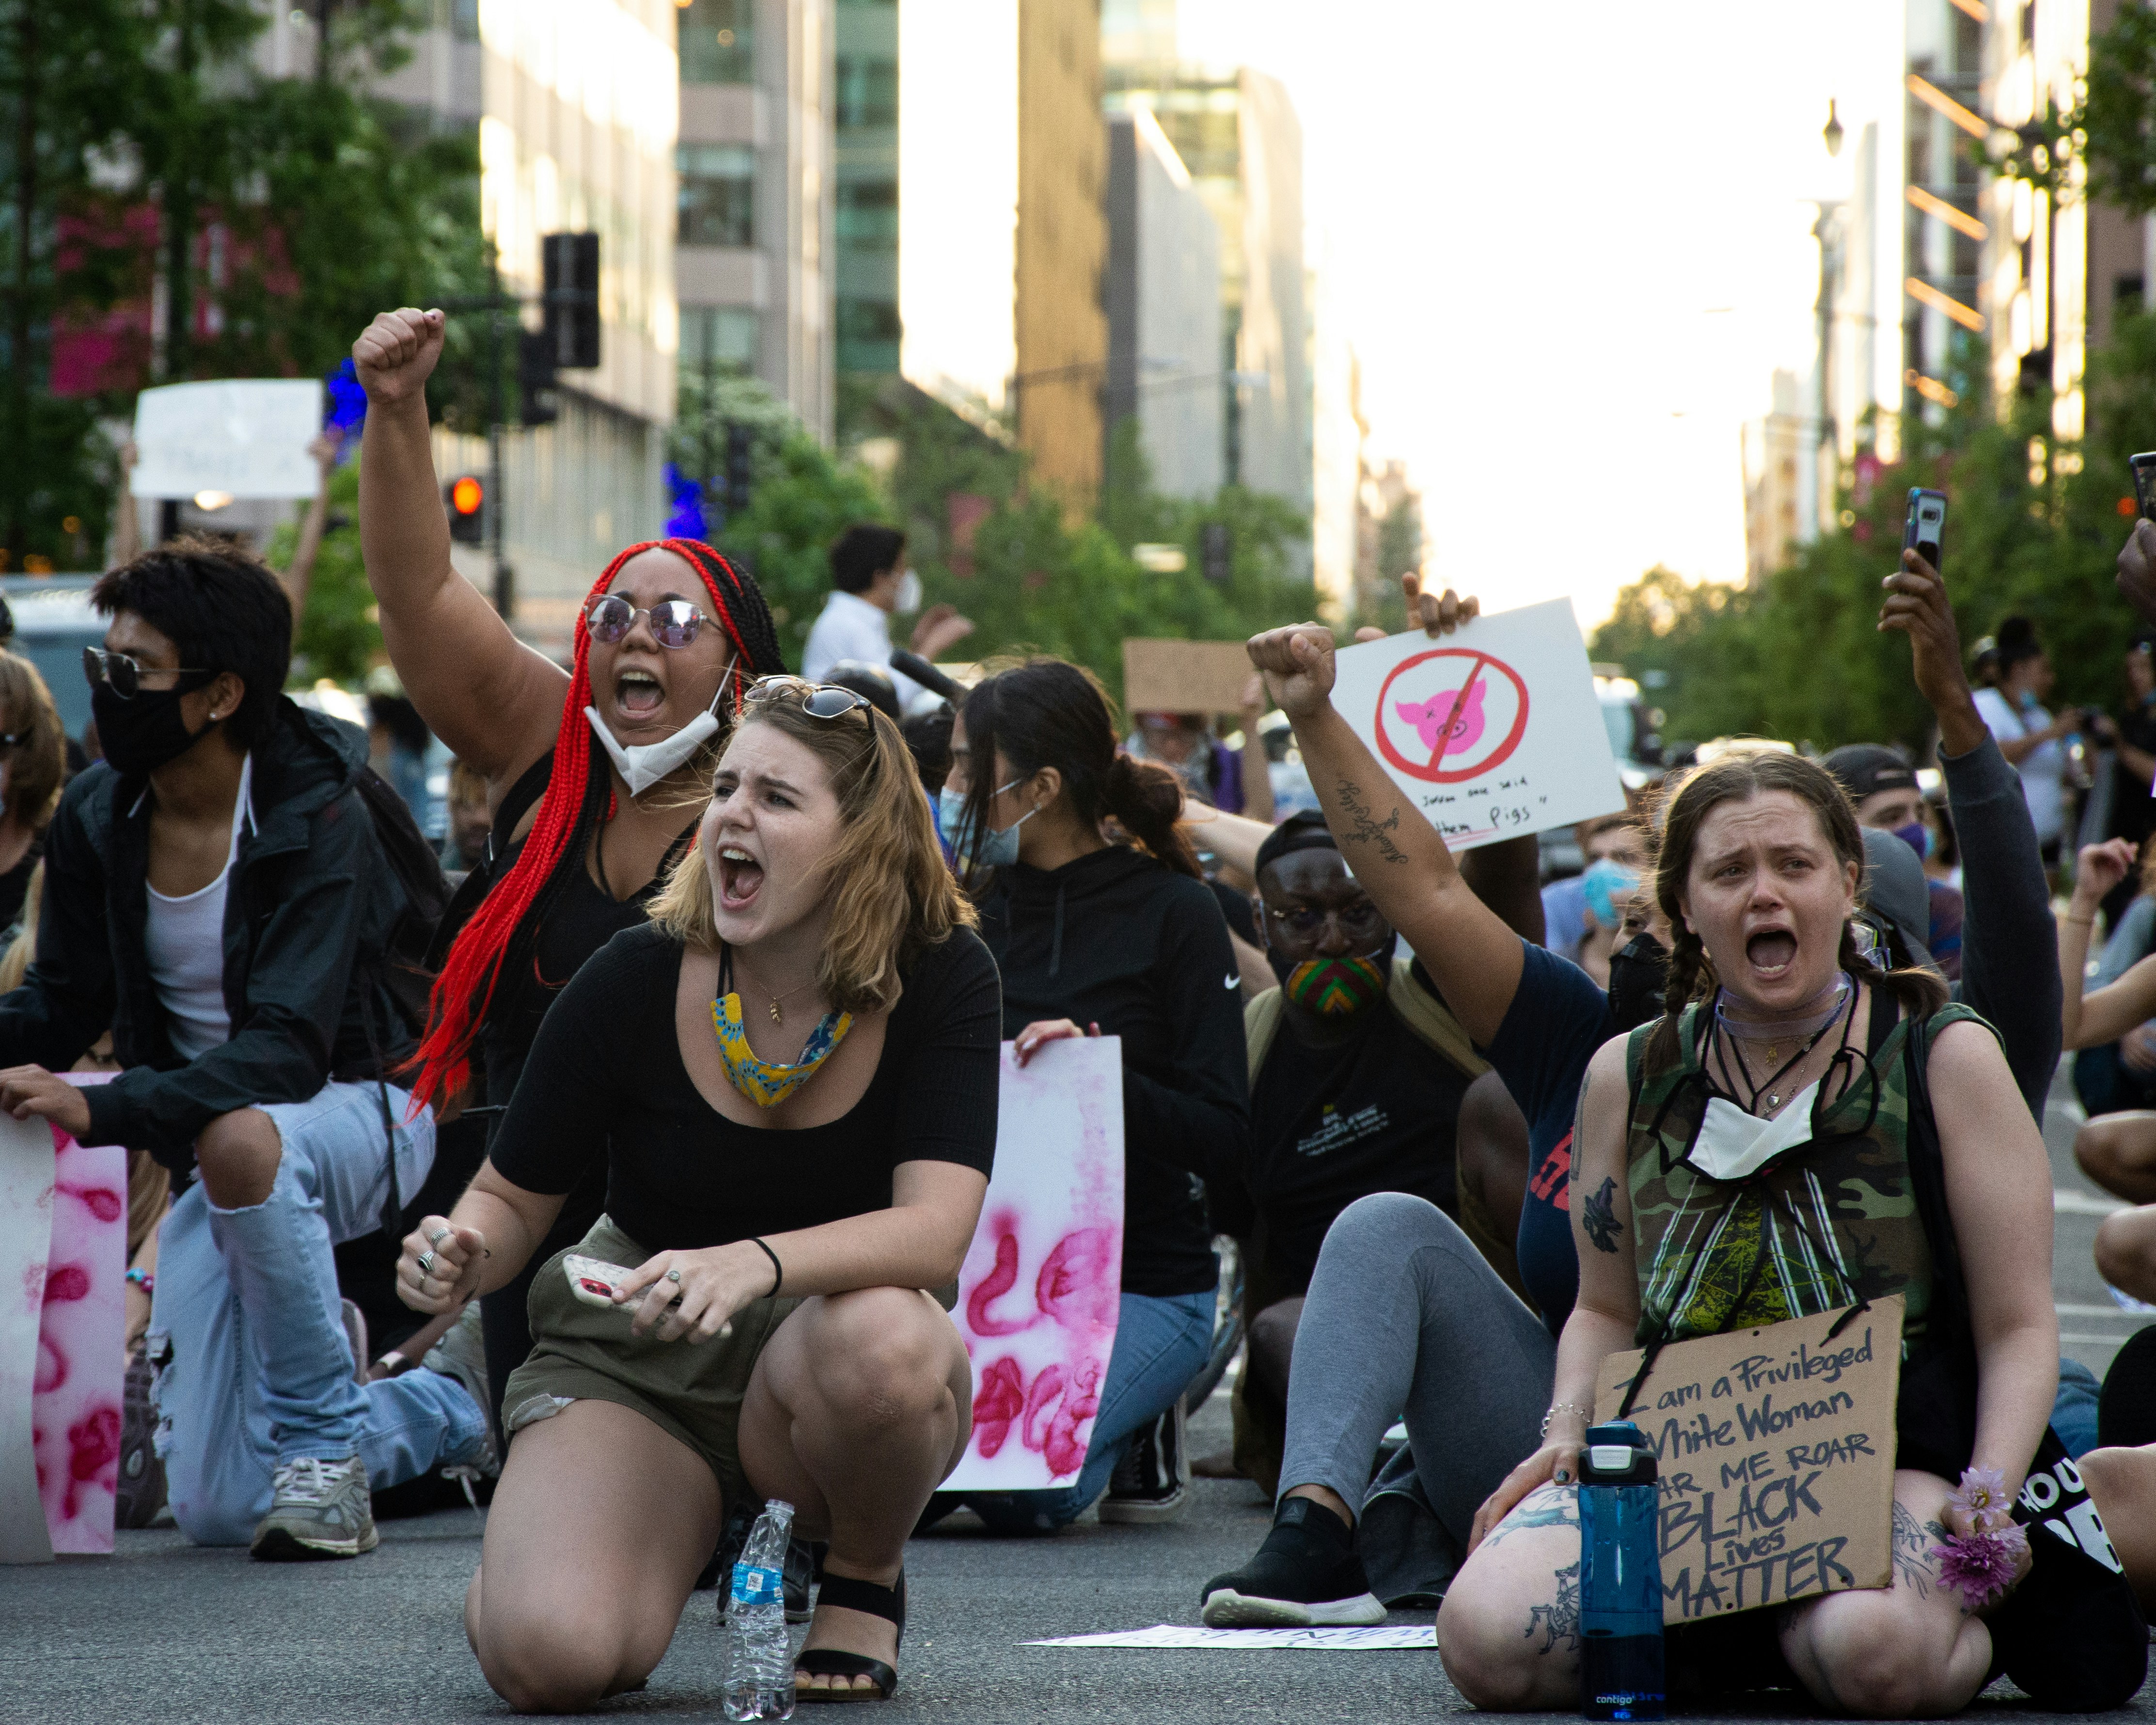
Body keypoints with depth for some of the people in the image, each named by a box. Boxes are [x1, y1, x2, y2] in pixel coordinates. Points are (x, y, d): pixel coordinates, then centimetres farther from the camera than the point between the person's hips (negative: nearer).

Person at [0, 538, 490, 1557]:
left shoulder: (318, 821, -22)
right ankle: (453, 1410, 27)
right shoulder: (96, 820, -5)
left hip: (357, 1117, -6)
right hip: (214, 1144, 6)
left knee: (240, 1141, -43)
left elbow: (287, 1052, -32)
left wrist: (101, 1110, -44)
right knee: (213, 1509, -2)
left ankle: (323, 1441, -22)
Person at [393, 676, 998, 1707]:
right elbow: (514, 1201, -1)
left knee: (884, 1339, -39)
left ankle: (864, 1574, -3)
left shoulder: (941, 977, -13)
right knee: (548, 1660, -27)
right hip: (631, 1365, 0)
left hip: (836, 1339, 0)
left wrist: (754, 1264, -44)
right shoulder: (634, 982, -12)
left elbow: (935, 1231, -25)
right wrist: (462, 1253, -26)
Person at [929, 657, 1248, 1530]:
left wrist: (1104, 1073, -25)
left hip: (1141, 1285, -4)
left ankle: (1128, 1427, 6)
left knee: (1018, 1481, -29)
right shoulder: (969, 912, 10)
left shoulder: (1172, 914, -5)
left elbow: (1225, 1139, -12)